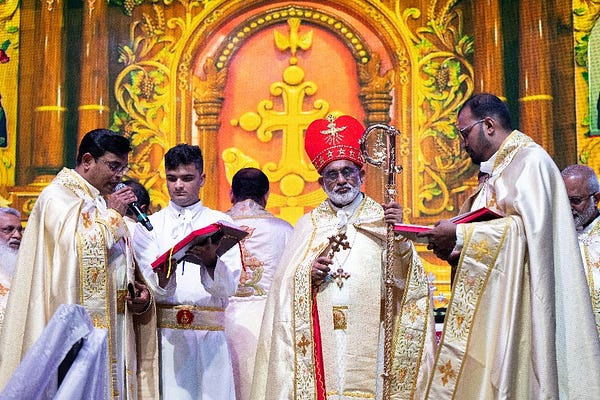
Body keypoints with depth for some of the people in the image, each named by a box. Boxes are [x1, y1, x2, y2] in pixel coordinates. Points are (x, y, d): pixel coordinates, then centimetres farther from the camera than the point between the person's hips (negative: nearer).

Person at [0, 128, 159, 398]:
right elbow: (80, 248, -22)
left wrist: (138, 291, 4)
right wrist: (112, 214, -9)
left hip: (113, 326, 8)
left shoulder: (104, 201, 20)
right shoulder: (57, 196, -6)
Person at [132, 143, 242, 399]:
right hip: (164, 334, 0)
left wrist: (210, 260, -22)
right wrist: (168, 265, -23)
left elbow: (228, 287, -3)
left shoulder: (221, 223, 8)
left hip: (209, 335, 0)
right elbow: (152, 287, -2)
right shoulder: (148, 226, 9)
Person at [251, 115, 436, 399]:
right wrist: (309, 275, -12)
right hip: (321, 344, 1)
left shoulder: (382, 219, 5)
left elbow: (404, 280, -7)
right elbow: (285, 286, 6)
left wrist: (398, 236, -21)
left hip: (367, 342, -1)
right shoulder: (309, 225, 11)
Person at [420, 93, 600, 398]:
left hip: (514, 304, -9)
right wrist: (456, 250, 6)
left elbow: (531, 226, -20)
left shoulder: (529, 159, -5)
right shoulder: (494, 171, 22)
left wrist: (459, 234, -17)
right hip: (485, 309, 9)